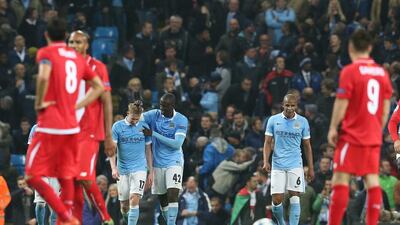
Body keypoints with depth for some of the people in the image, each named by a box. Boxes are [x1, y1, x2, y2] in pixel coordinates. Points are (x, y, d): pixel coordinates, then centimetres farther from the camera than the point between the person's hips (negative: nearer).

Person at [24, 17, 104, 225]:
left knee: (33, 176, -4)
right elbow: (99, 87, 16)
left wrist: (39, 103, -11)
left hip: (50, 126, -6)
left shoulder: (46, 53, -5)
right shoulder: (77, 57, 14)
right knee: (66, 177, 13)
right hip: (72, 126, 6)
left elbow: (44, 77, -25)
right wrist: (77, 106, 13)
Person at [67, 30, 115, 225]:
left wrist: (108, 136, -9)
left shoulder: (97, 67, -3)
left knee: (85, 179, -16)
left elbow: (107, 103, -4)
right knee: (73, 181, 2)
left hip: (90, 133, -5)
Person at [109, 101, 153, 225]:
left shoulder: (144, 127, 2)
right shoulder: (118, 126, -2)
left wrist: (151, 171, 8)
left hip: (139, 169, -1)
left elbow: (148, 150, 9)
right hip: (122, 170, 1)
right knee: (124, 205, 6)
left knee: (134, 200, -17)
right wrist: (113, 168, -16)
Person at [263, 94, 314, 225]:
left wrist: (311, 168, 6)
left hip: (295, 165, 0)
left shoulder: (302, 122, 3)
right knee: (277, 200, -3)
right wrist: (266, 162, -9)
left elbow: (307, 146, 9)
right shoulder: (273, 120, 3)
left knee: (295, 198, -11)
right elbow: (267, 143, 5)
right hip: (278, 165, 0)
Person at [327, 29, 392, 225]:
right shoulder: (382, 73, 7)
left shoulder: (350, 71, -10)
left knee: (340, 178, -3)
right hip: (373, 136, 5)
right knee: (372, 179, 5)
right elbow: (386, 109, 11)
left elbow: (341, 104, -11)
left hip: (352, 135, -5)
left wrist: (333, 128, -2)